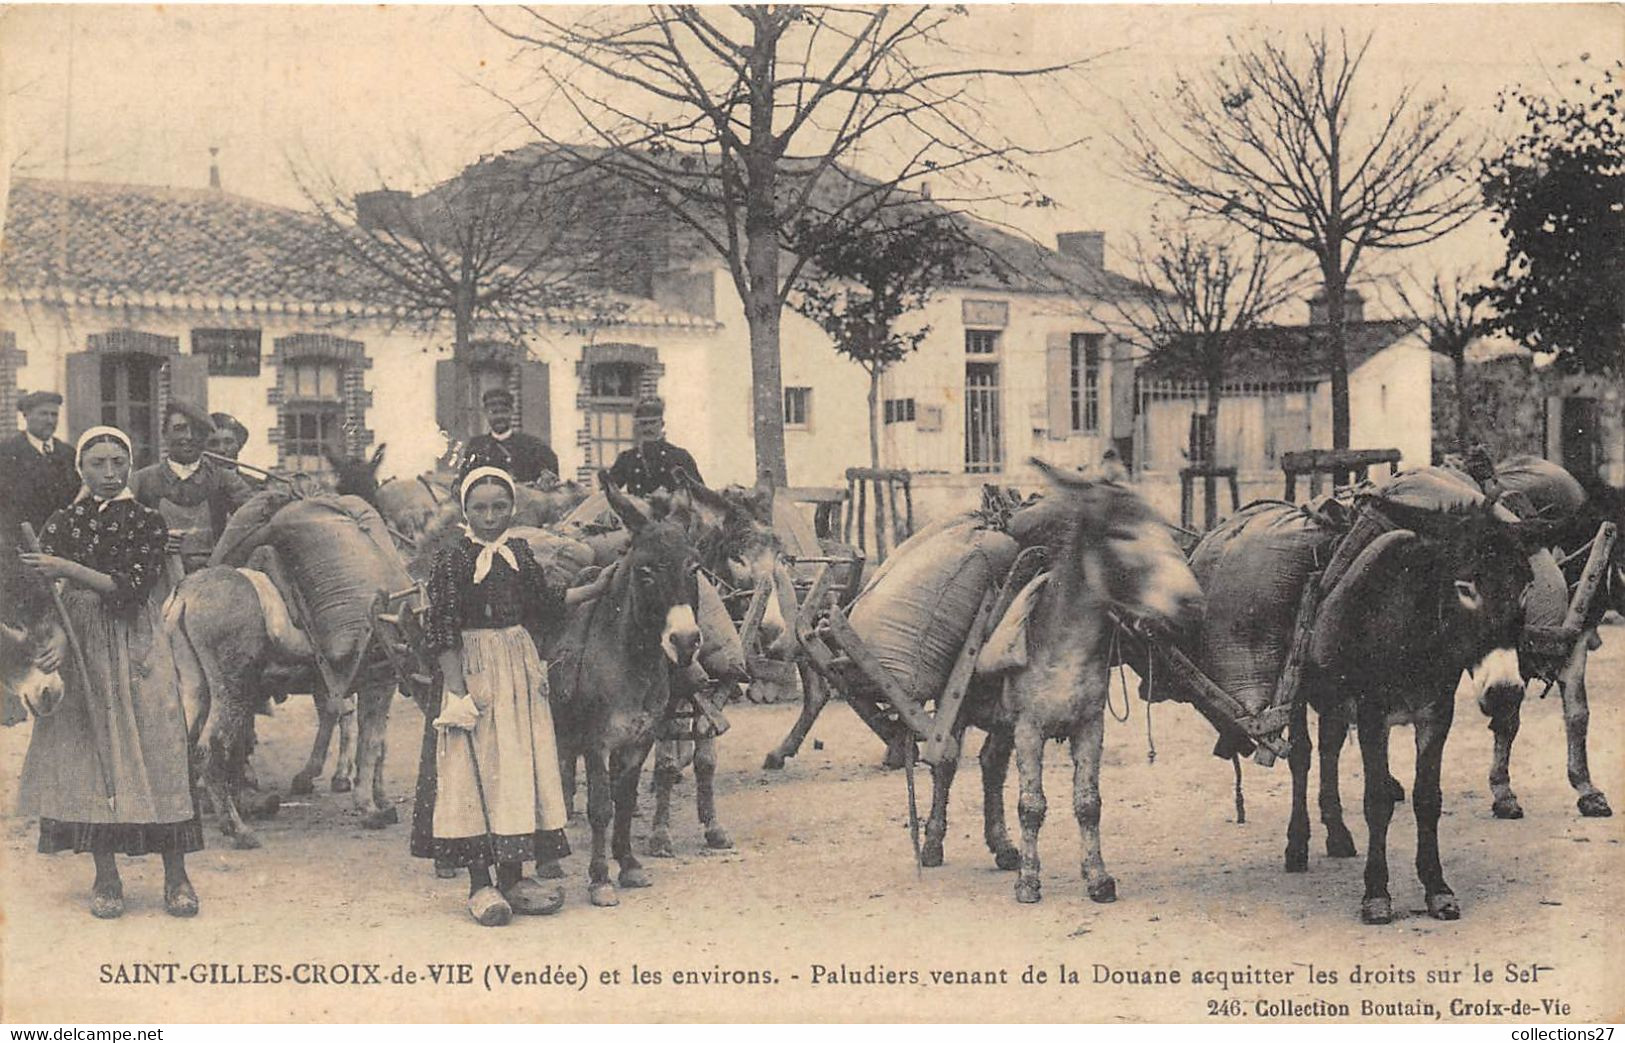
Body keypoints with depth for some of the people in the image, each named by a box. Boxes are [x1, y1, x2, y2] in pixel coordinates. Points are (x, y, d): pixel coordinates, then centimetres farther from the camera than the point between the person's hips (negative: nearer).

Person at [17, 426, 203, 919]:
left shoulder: (147, 522, 3)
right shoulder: (62, 523, 8)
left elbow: (133, 589, -10)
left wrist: (69, 569, -18)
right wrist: (58, 641, -19)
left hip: (136, 651, -1)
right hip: (78, 651, 1)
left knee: (156, 754, -5)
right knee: (90, 758, 0)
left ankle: (176, 876, -1)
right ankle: (105, 877, 7)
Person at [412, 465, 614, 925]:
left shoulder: (520, 553, 7)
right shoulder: (451, 561, -9)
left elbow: (544, 605, 19)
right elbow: (444, 632, -12)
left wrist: (596, 589, 17)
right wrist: (456, 692, -18)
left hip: (521, 667, 6)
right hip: (474, 672, -6)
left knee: (521, 770, 8)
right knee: (475, 771, -3)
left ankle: (512, 878, 17)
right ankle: (480, 885, 3)